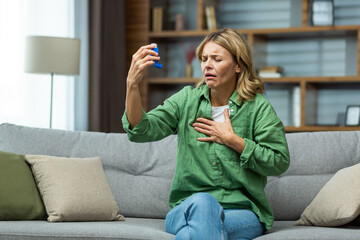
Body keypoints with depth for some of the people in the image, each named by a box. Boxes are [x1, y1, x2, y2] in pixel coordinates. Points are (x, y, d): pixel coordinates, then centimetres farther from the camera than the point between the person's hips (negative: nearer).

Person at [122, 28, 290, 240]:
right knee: (201, 202, -35)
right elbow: (142, 131, -5)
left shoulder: (258, 107, 3)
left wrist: (231, 140, -7)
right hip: (186, 209, 3)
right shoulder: (187, 100, 9)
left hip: (243, 213, -2)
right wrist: (133, 84, -20)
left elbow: (279, 162, -3)